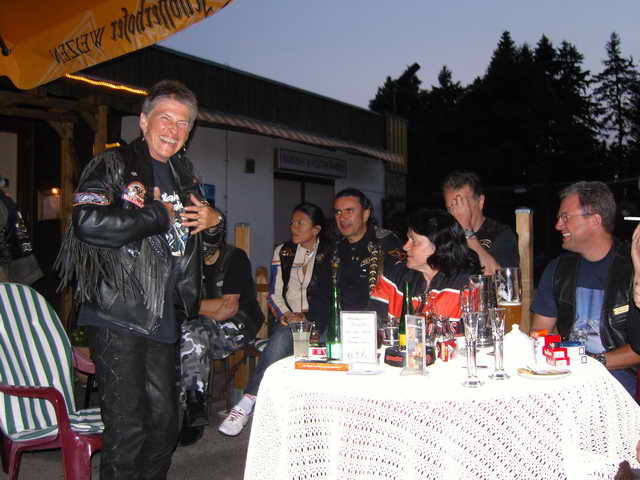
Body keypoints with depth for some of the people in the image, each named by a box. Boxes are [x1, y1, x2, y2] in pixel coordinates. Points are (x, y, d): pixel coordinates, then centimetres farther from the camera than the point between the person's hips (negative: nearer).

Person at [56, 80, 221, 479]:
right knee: (127, 426, -4)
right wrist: (160, 215, -15)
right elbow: (88, 223, -24)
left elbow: (190, 236, 32)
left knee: (165, 421, 15)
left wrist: (213, 220, 8)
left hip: (163, 318, 7)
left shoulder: (183, 173, 17)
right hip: (117, 315, -7)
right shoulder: (114, 165, -5)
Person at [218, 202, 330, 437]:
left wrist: (305, 315, -11)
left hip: (318, 320, -2)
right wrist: (287, 315, -7)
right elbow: (274, 294, 12)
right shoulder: (283, 252, 14)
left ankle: (247, 404, -31)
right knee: (283, 337, -32)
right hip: (288, 319, 3)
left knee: (284, 336, -32)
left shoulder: (329, 254, 3)